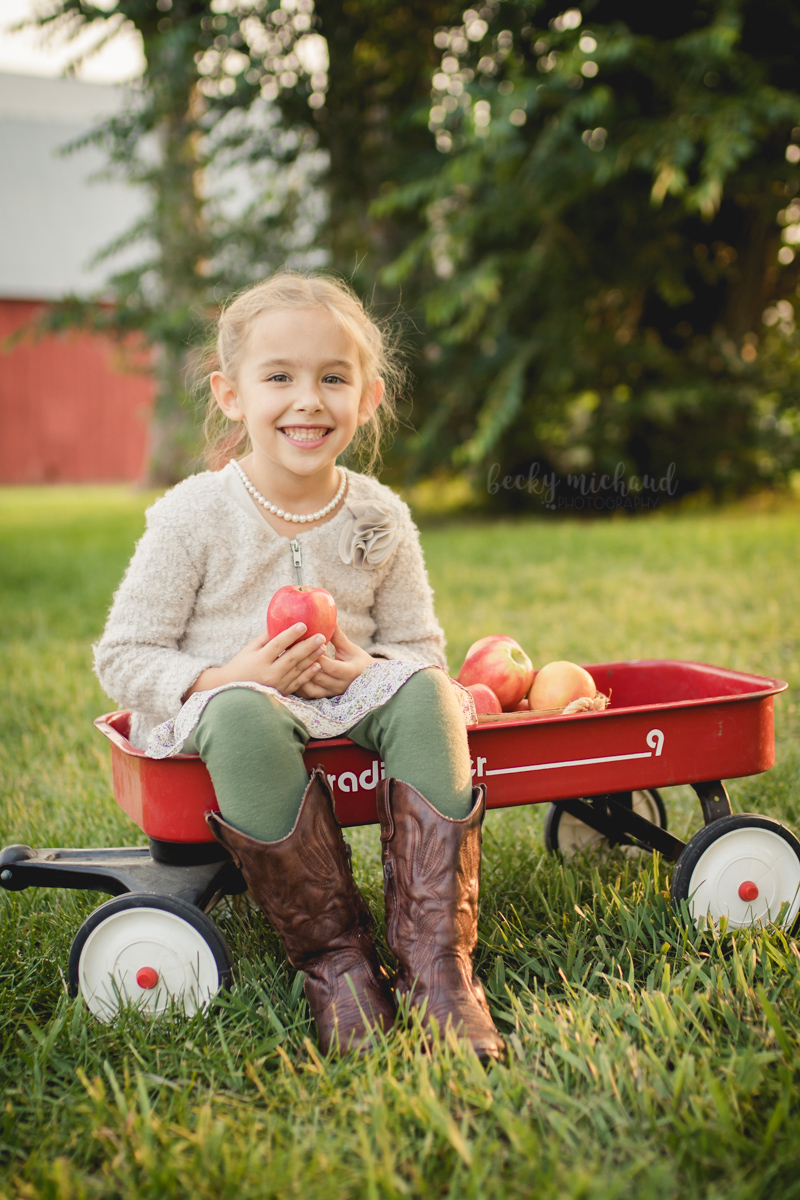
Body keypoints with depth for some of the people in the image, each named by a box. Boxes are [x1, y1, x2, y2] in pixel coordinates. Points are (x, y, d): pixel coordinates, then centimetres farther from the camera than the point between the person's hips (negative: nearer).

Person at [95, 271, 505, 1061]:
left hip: (349, 702, 3)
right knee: (244, 717, -38)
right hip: (226, 703, -3)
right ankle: (333, 955, -25)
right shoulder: (193, 515, -7)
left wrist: (364, 669, -16)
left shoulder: (380, 520, 2)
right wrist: (227, 676, -23)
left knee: (423, 692, -28)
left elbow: (422, 646, 8)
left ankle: (437, 959, -27)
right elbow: (122, 660, -6)